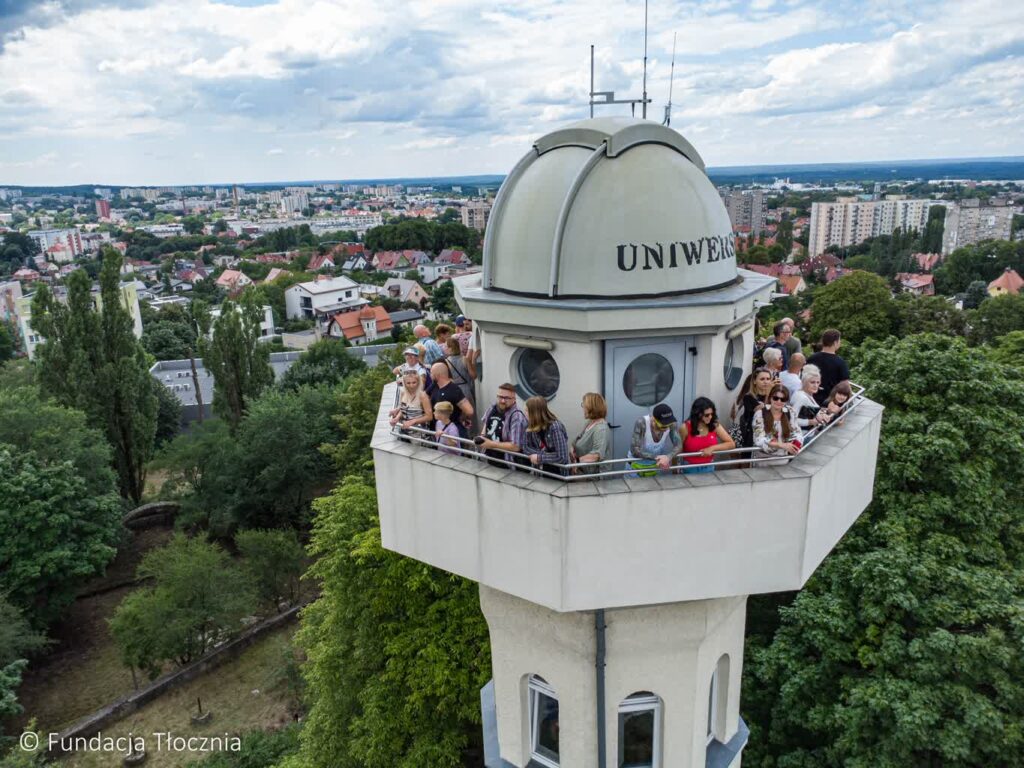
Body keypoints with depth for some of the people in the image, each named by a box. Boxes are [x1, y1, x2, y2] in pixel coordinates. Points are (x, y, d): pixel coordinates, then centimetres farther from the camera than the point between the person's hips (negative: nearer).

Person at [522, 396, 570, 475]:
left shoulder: (555, 427, -21)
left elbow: (562, 457, -25)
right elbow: (526, 447, 1)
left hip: (557, 473, -5)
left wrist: (539, 457, -18)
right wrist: (543, 454, -14)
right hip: (539, 471, 5)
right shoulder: (531, 426, -3)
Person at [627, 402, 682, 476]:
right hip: (637, 465, -3)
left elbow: (679, 445, -19)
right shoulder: (642, 423, -31)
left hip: (655, 465, 3)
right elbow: (634, 451, -32)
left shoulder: (671, 423, -21)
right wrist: (656, 457, -34)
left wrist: (668, 457, -37)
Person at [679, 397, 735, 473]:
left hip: (709, 468, 3)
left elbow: (731, 444, -5)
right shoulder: (686, 428, -14)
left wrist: (712, 448, -18)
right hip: (690, 469, -3)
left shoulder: (715, 426, -6)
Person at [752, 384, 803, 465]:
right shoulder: (760, 413, -9)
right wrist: (782, 445, -29)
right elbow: (759, 440, -17)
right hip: (763, 459, -4)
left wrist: (795, 444, -16)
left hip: (783, 458, 4)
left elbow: (797, 433, 7)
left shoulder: (790, 412, 3)